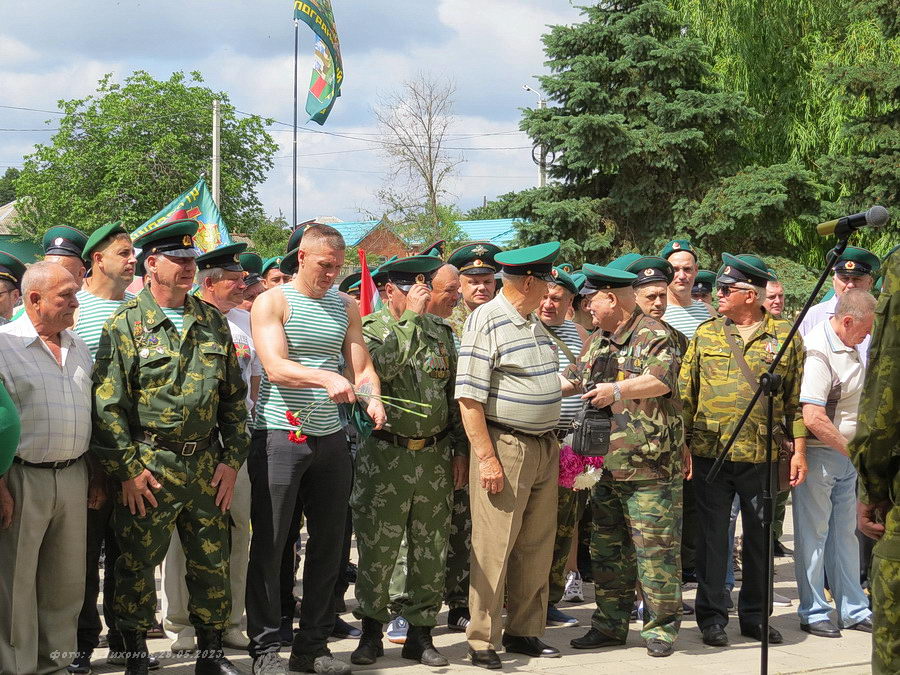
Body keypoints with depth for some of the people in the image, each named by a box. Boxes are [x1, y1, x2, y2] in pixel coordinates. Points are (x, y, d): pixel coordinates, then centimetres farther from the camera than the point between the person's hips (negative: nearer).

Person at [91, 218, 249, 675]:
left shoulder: (212, 321, 10)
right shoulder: (126, 324, -3)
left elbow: (234, 396, 13)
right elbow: (107, 402, -7)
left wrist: (232, 459, 6)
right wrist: (126, 467, -11)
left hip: (206, 464, 4)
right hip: (149, 466, -4)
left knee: (212, 562, 9)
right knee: (137, 564, 2)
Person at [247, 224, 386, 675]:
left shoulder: (346, 308, 13)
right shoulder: (272, 303, -4)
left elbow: (362, 366, 6)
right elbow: (275, 367, -17)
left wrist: (372, 399, -15)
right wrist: (326, 378, -32)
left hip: (330, 437, 6)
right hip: (279, 435, -5)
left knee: (328, 544, 8)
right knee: (269, 545, -2)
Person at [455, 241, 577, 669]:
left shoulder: (533, 323, 15)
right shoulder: (486, 322, -11)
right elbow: (469, 397, -17)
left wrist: (571, 387, 14)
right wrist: (486, 457, -21)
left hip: (544, 448, 8)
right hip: (505, 446, -8)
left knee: (537, 546, 12)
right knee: (493, 549, -5)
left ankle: (524, 631, 23)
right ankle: (482, 640, 2)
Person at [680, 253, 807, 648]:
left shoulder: (784, 336, 3)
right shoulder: (705, 334, 6)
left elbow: (797, 400, 4)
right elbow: (686, 393, 6)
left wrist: (799, 451, -1)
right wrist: (681, 446, -2)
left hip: (762, 454, 0)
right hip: (710, 451, 0)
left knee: (760, 536, 8)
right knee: (712, 535, 4)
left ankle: (755, 615, 20)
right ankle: (712, 616, 13)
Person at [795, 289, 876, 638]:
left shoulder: (849, 348, 11)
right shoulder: (817, 351, -20)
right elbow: (813, 418, -27)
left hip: (846, 454, 9)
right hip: (817, 455, -9)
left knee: (844, 533, 14)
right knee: (814, 534, 1)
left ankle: (853, 609, 22)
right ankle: (813, 613, 10)